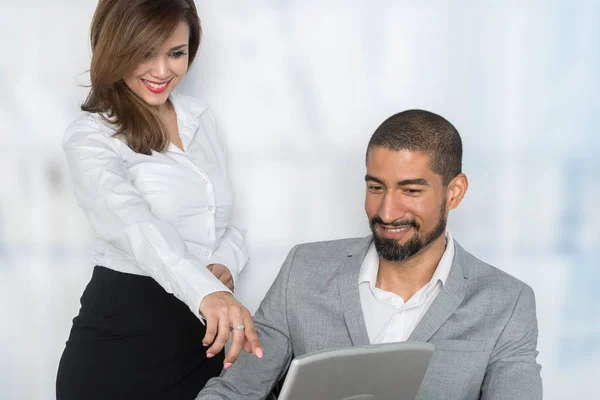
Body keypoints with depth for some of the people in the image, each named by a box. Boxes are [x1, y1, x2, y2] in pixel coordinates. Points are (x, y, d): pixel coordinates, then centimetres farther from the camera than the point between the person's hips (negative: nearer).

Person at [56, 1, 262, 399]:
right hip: (123, 334, -5)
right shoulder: (90, 138, -11)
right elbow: (139, 227, -28)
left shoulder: (200, 117, 9)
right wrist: (207, 293, -44)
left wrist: (225, 267, -10)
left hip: (199, 335, 5)